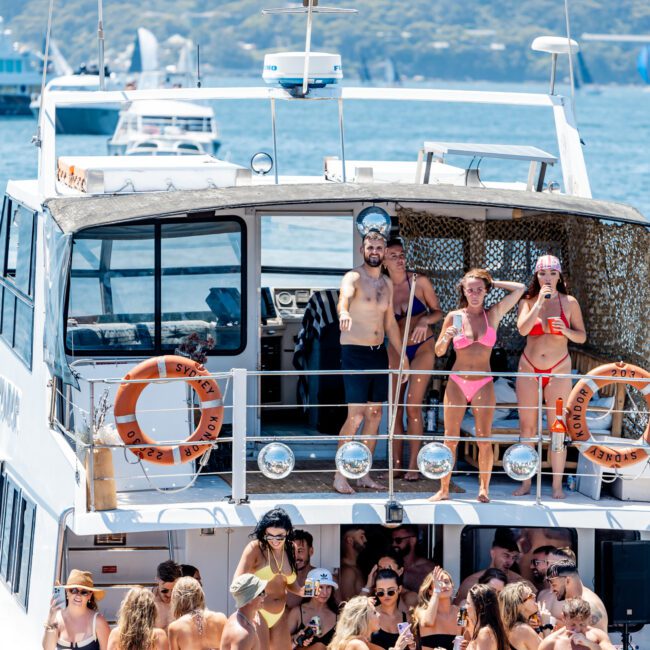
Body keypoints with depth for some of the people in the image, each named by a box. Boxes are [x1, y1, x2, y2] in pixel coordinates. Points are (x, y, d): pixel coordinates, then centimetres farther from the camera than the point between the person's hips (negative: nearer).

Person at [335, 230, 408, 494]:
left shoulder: (387, 283, 12)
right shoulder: (353, 278, -11)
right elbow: (344, 296, -35)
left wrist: (402, 356, 18)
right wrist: (343, 312, -58)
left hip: (379, 353, 7)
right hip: (355, 353, -7)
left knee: (375, 415, 8)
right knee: (355, 416, -12)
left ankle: (363, 474, 15)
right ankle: (340, 476, -6)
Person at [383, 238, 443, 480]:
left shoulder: (420, 282, -6)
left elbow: (438, 312, 0)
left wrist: (425, 320, -20)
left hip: (422, 348, -3)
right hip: (396, 349, 3)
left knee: (412, 406, -11)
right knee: (395, 408, 1)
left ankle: (414, 466, -7)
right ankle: (396, 463, 6)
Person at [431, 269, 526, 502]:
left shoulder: (493, 315, 5)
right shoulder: (454, 317, 5)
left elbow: (520, 289, 1)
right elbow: (439, 352, 9)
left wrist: (492, 283, 8)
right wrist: (446, 337, -11)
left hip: (483, 386, 0)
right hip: (457, 384, 0)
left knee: (484, 439, -5)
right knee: (450, 439, -3)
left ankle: (484, 488, 4)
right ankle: (444, 489, 1)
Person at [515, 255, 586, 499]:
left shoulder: (569, 303, 1)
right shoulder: (528, 302, 3)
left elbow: (582, 337, 3)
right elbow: (522, 329, -13)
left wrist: (566, 331, -17)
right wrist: (540, 302, -17)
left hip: (558, 370, -1)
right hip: (529, 369, 2)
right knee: (527, 427, 3)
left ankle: (557, 485, -1)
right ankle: (525, 482, 10)